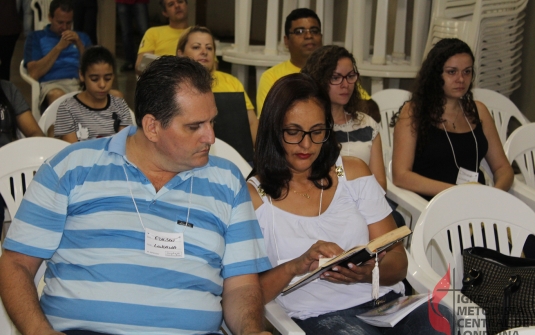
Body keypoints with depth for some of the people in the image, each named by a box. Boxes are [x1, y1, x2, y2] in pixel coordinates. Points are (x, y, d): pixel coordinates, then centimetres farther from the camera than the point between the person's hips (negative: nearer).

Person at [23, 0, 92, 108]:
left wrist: (79, 45, 0)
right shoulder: (37, 37, 15)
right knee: (57, 95, -42)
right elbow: (34, 74, 1)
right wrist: (59, 47, -3)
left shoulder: (82, 37, 25)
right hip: (52, 83, -2)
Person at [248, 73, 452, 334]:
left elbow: (398, 262, 7)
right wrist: (295, 267, -22)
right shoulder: (253, 196, 1)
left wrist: (369, 272, -15)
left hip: (385, 300, 4)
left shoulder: (353, 172, 11)